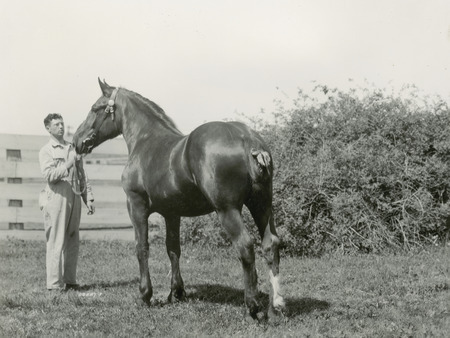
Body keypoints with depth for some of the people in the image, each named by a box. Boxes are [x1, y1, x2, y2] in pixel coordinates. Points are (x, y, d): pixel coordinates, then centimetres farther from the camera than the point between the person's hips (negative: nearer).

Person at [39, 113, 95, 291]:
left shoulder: (73, 148, 17)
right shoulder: (46, 151, 1)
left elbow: (82, 176, 17)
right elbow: (49, 175, -13)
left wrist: (89, 199, 12)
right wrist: (68, 164, -18)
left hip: (75, 198, 5)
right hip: (57, 198, -5)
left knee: (73, 242, 8)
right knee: (56, 242, -5)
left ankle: (69, 281, 15)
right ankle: (54, 284, -2)